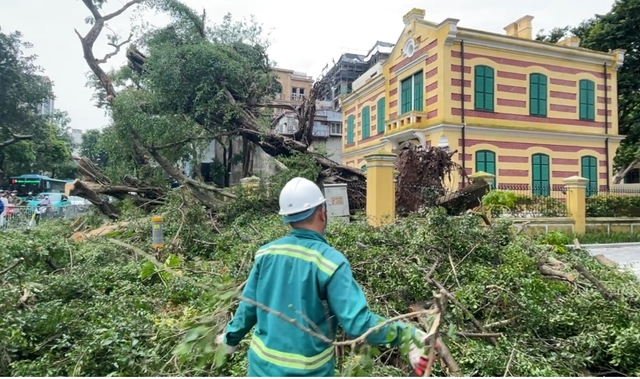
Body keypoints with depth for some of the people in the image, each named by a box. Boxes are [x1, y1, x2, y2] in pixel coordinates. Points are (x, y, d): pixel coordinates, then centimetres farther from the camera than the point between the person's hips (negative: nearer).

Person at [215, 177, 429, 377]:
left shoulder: (266, 254, -6)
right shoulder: (330, 261, -22)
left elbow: (248, 305, 3)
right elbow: (357, 323, -26)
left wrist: (230, 338, 20)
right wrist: (406, 334, -20)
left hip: (262, 364, 4)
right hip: (307, 370, -4)